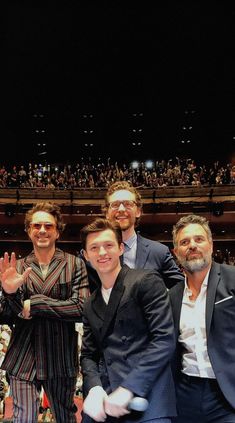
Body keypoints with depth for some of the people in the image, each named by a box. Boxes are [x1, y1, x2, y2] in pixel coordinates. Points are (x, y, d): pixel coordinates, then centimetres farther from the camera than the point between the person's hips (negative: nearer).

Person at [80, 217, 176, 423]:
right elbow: (88, 354, 12)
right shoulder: (91, 305, 15)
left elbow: (165, 339, -13)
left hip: (144, 400, -5)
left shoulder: (147, 281, -5)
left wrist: (128, 389, -18)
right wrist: (94, 388, -8)